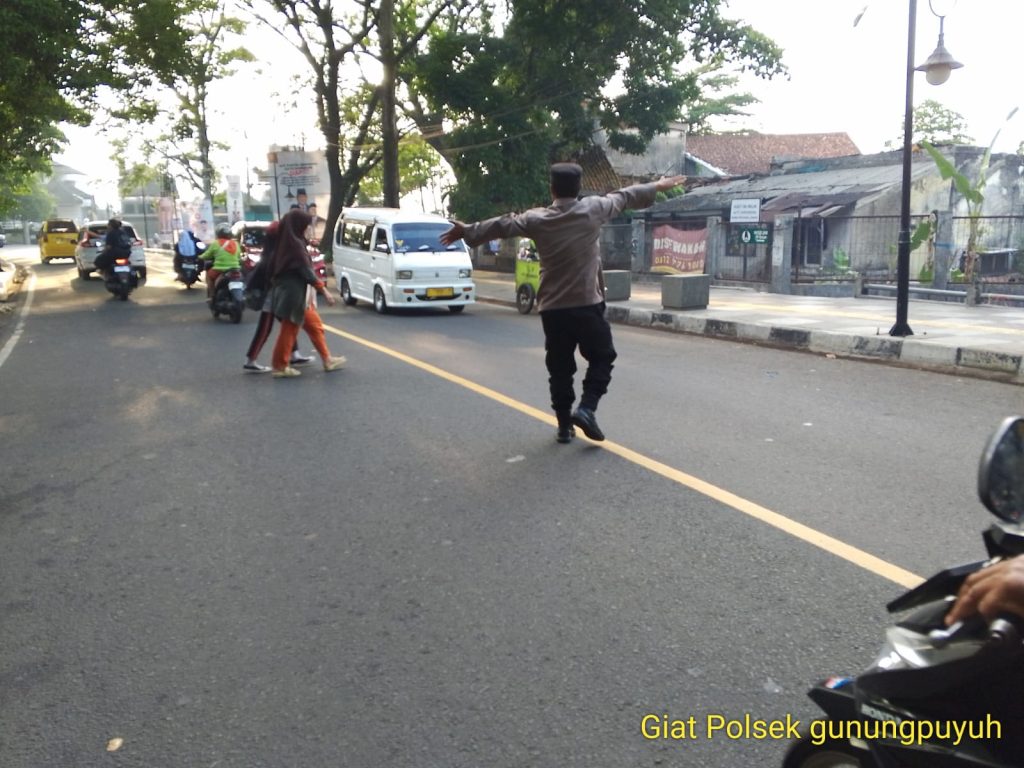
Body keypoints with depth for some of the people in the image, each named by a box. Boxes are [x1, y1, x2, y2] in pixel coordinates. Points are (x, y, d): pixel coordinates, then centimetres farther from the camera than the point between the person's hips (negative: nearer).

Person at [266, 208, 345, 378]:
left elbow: (272, 267, 16)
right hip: (294, 293, -10)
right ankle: (279, 366, 6)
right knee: (289, 330, -2)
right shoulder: (295, 244, -17)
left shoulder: (287, 242, 11)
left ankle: (327, 359, 21)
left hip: (293, 292, 10)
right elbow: (306, 270, -22)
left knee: (314, 326, 14)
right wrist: (323, 290, -22)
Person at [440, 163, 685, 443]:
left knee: (560, 368, 11)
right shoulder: (592, 209, -3)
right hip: (588, 305, -2)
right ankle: (586, 408, -3)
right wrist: (658, 186, 27)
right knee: (602, 357, 14)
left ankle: (564, 425, 14)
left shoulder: (536, 219, -1)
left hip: (553, 309, 2)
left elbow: (501, 225, 10)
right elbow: (624, 196, 11)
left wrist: (466, 231, 25)